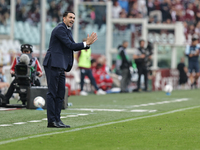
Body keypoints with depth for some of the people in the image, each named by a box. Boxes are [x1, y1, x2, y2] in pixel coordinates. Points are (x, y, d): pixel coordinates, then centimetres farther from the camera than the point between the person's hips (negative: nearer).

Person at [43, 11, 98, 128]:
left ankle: (57, 119, 10)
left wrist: (88, 43, 3)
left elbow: (74, 47, 17)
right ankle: (51, 121, -8)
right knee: (52, 93, -8)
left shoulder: (67, 30, 20)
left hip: (60, 66, 10)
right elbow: (70, 45, -16)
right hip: (53, 64, -10)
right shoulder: (60, 29, -10)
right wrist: (85, 43, -9)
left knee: (60, 94, 8)